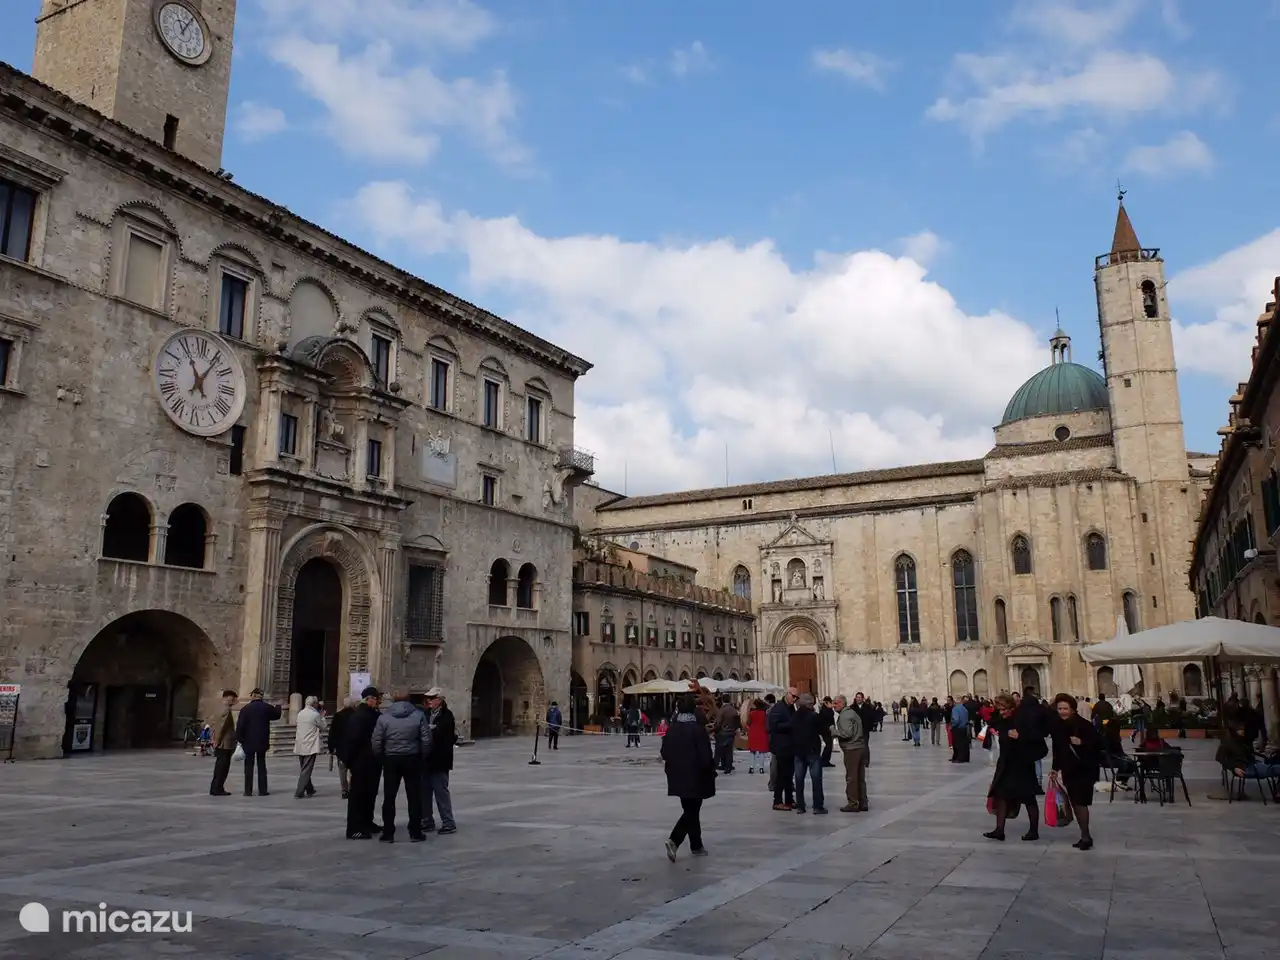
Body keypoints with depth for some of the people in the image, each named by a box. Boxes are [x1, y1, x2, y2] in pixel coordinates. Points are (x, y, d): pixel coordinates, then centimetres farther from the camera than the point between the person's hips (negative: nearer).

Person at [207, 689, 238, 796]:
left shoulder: (221, 709, 15)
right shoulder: (226, 710, -17)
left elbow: (211, 720, 25)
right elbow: (220, 725, -24)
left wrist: (216, 738, 23)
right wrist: (217, 740, -17)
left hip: (221, 744, 10)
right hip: (225, 744, -10)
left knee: (220, 767, 15)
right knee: (222, 767, -5)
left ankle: (215, 789, 19)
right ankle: (217, 789, -2)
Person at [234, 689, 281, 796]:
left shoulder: (246, 708, -8)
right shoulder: (267, 707, -2)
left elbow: (240, 725, -10)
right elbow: (277, 715, 16)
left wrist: (239, 739, -3)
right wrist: (276, 707, 35)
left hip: (248, 742, -2)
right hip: (262, 742, 2)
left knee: (249, 766, 5)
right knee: (261, 765, 9)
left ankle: (248, 791, 4)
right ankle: (262, 790, 7)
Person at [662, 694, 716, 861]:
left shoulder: (672, 728, 2)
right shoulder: (697, 729, -16)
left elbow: (665, 753, 8)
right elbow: (705, 756, -15)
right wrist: (711, 771, 0)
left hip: (678, 776, 6)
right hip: (695, 777, -6)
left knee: (690, 811, 16)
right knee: (692, 812, 2)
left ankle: (696, 846, 18)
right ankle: (674, 840, -11)